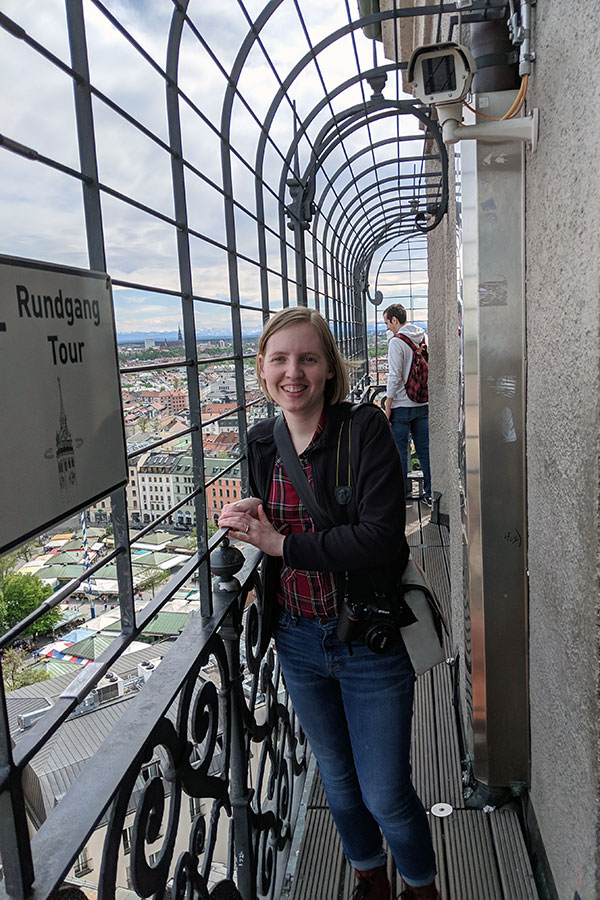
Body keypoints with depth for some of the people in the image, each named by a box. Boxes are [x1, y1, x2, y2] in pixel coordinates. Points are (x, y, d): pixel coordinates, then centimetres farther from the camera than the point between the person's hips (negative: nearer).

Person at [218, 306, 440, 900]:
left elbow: (380, 537, -26)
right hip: (298, 639, 5)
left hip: (370, 642, -5)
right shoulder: (262, 441, 1)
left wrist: (280, 543, -22)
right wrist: (250, 518, -7)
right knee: (337, 778, 24)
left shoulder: (365, 429, -17)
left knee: (386, 795, 8)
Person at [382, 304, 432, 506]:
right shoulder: (424, 337, 9)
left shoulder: (397, 342, -13)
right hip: (423, 404, 7)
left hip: (402, 405, -7)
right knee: (424, 449, 11)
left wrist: (388, 406, -10)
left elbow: (394, 376, -16)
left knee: (399, 450, 4)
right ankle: (431, 492, 14)